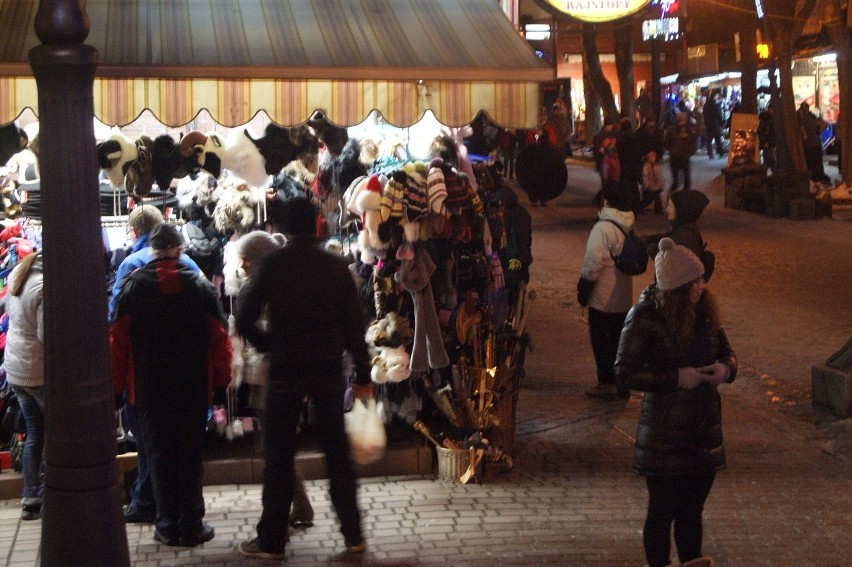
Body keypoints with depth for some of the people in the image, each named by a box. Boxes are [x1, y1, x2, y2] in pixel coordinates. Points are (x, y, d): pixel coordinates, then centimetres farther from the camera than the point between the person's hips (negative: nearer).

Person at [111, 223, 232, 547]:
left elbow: (118, 341, -2)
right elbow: (219, 338, -2)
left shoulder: (133, 286, -3)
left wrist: (117, 387, 5)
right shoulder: (200, 286, -2)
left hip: (149, 387, 0)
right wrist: (221, 383, 6)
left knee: (159, 454, 8)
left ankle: (168, 526, 10)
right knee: (191, 455, 7)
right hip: (194, 387, 0)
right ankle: (191, 526, 9)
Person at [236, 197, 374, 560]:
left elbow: (244, 321, -8)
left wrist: (269, 346, 9)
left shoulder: (270, 265, -5)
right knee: (337, 454, 11)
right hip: (328, 371, 2)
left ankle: (272, 540, 12)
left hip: (285, 372, -2)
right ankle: (353, 535, 14)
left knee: (279, 456, 7)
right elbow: (354, 325, -1)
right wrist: (363, 375, 4)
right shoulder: (337, 266, 0)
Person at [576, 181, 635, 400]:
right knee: (619, 339, 14)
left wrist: (582, 290, -8)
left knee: (601, 339, 5)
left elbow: (593, 263, -20)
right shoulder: (630, 226, 5)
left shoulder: (603, 228, -20)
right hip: (624, 298, 7)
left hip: (603, 298, -7)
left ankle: (607, 382, 8)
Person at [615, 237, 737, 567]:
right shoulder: (645, 317, -15)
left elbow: (725, 350, 16)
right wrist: (676, 378, -21)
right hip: (665, 432, -5)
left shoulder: (705, 310, 2)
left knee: (692, 510, 16)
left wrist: (726, 368, -7)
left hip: (704, 428, 5)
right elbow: (625, 372, -15)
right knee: (662, 511, 6)